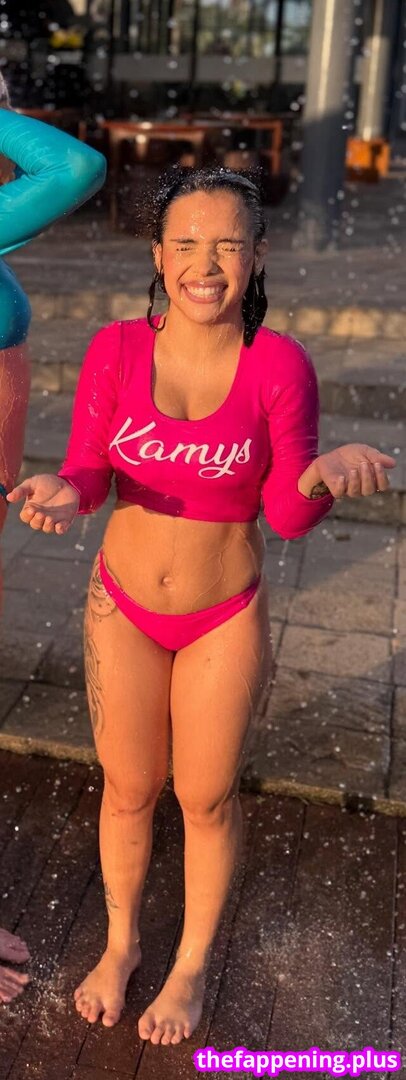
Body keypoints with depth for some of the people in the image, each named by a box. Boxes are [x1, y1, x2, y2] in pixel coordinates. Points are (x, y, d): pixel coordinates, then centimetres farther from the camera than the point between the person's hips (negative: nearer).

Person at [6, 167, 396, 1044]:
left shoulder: (281, 365, -15)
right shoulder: (116, 349, -12)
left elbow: (287, 514, -12)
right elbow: (86, 473, -7)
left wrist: (321, 476, -34)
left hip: (225, 618, -1)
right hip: (122, 607, 2)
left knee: (206, 798, 15)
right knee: (128, 789, 18)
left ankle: (192, 964, 42)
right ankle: (121, 943, 46)